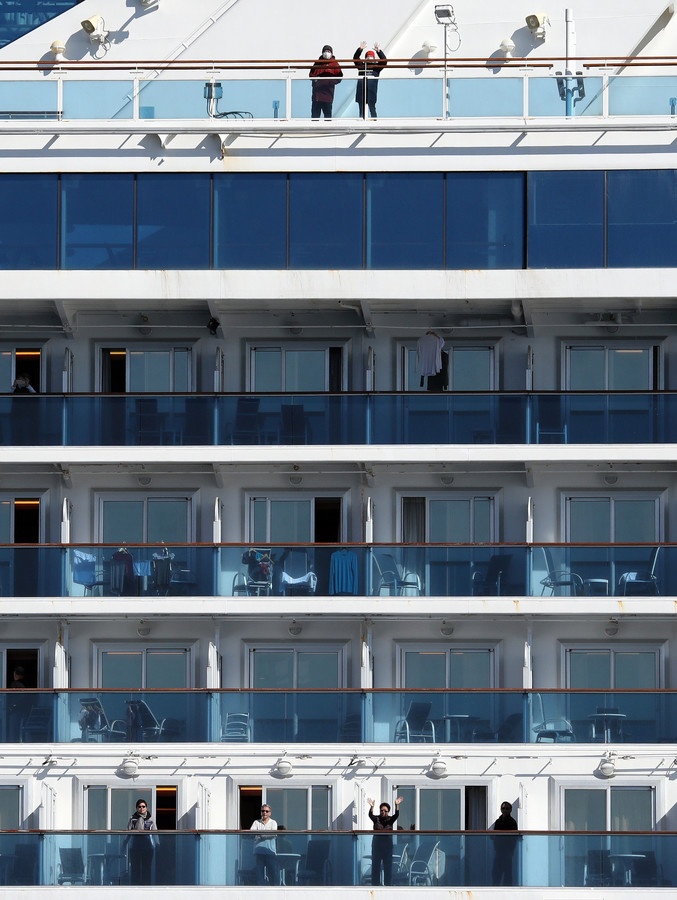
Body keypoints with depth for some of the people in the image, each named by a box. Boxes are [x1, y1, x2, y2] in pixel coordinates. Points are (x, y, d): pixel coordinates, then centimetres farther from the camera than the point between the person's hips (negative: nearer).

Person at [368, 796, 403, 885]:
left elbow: (396, 815, -16)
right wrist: (371, 807, -39)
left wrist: (397, 805, -33)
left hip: (387, 844, 0)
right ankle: (375, 884, 7)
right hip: (377, 843, 0)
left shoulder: (390, 819, 2)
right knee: (376, 864, 2)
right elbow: (371, 815, -20)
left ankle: (388, 884, 8)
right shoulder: (376, 819, 0)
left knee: (388, 864, 3)